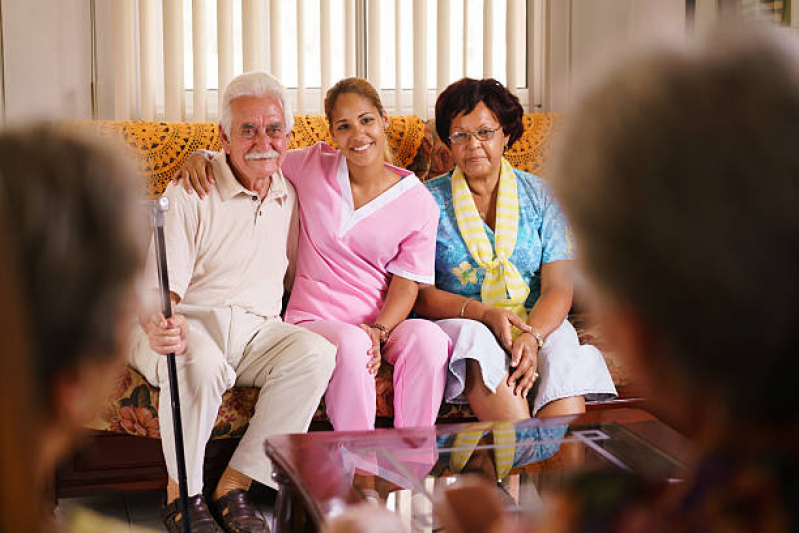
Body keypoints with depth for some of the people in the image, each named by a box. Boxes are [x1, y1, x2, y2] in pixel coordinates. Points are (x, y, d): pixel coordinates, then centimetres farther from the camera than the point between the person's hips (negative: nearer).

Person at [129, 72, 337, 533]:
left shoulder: (292, 195, 11)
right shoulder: (190, 195, -5)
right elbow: (159, 286, -13)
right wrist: (160, 325, -37)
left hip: (258, 330, 4)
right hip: (190, 323, -4)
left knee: (317, 352, -26)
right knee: (198, 361, -38)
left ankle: (236, 484, -18)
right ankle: (182, 491, -14)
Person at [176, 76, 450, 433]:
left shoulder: (419, 202, 3)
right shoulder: (313, 166, 4)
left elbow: (407, 283, 1)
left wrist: (378, 330, -17)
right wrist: (199, 157, -4)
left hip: (382, 321, 1)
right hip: (315, 318, -1)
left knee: (428, 337, -32)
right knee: (351, 344, -36)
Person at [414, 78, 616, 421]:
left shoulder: (539, 196, 9)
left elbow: (558, 288, 0)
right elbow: (417, 293, -3)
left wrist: (532, 336, -22)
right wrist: (483, 313, -20)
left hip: (538, 326, 1)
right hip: (459, 323, -1)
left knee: (563, 354, -32)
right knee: (476, 339, -35)